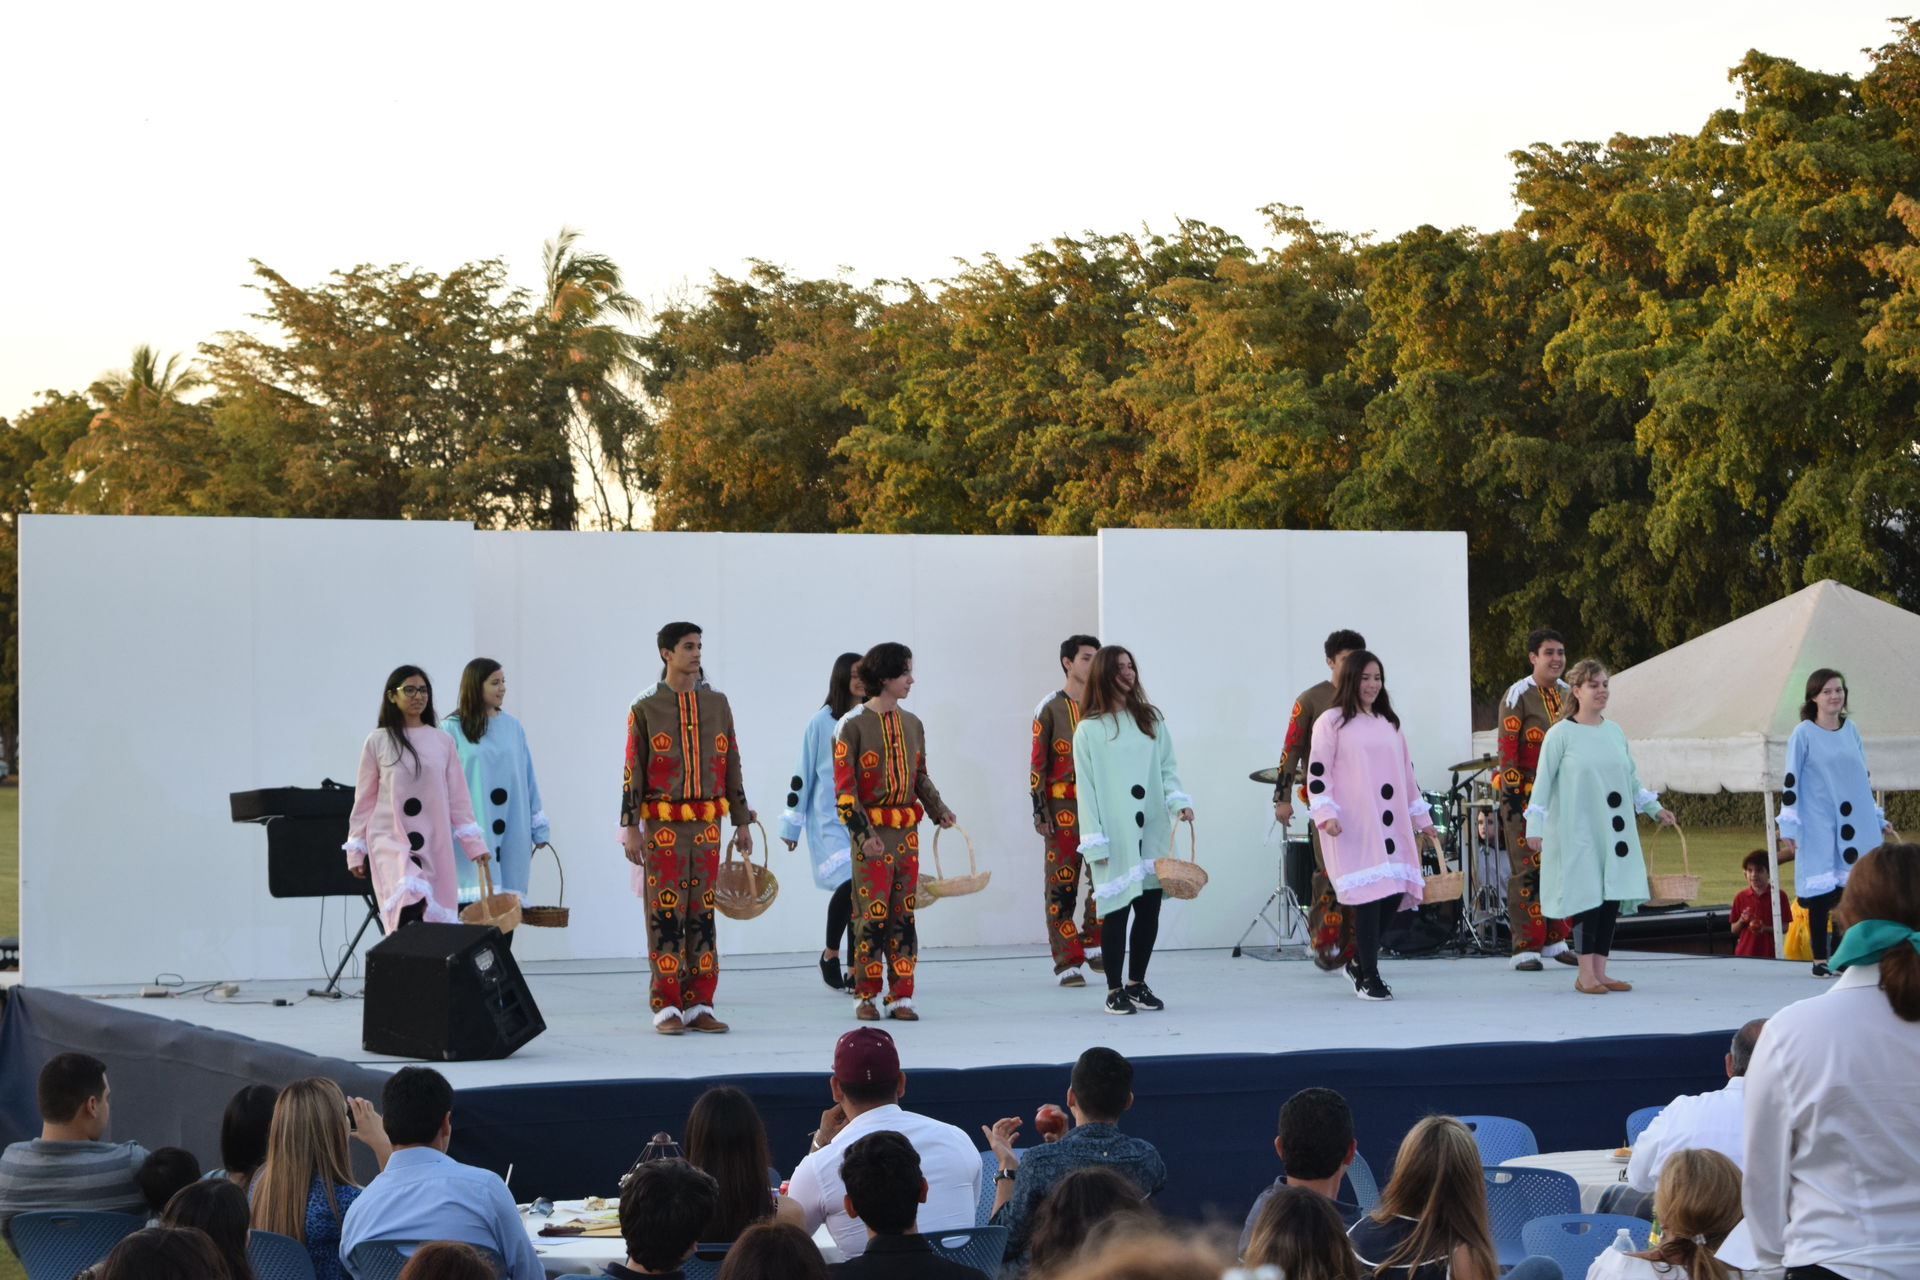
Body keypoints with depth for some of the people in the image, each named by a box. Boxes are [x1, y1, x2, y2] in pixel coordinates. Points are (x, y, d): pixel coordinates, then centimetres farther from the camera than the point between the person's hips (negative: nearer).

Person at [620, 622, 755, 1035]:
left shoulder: (717, 704, 9)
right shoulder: (645, 708, -1)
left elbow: (732, 766, 12)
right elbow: (633, 772, -2)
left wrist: (742, 822, 9)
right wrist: (630, 829, -7)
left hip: (707, 826, 4)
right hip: (662, 827, -3)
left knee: (702, 915, 5)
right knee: (665, 916, -3)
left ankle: (699, 1005, 9)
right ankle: (667, 1008, 1)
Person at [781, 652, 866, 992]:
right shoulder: (822, 722, -2)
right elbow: (802, 775, 1)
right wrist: (791, 826, 2)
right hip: (829, 821, -4)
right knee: (848, 883, -20)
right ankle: (830, 955, 1)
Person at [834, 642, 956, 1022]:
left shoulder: (911, 723, 11)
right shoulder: (852, 725, -8)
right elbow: (843, 787, -10)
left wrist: (938, 809, 3)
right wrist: (864, 832, -17)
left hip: (907, 831, 6)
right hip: (872, 833, -6)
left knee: (904, 915, 5)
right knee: (871, 915, -4)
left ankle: (901, 996, 9)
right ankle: (865, 997, 6)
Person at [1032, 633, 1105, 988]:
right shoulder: (1051, 708, -1)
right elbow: (1037, 762, -3)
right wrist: (1039, 811, -9)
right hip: (1063, 809, -4)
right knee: (1062, 885, -2)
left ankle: (1092, 943, 17)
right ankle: (1068, 962, 3)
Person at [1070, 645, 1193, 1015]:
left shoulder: (1151, 718, 11)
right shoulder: (1089, 730, -1)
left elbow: (1168, 766, 9)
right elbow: (1086, 789, -3)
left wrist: (1178, 800, -10)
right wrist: (1094, 841, -8)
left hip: (1152, 832, 4)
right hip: (1116, 836, -4)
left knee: (1149, 909, 5)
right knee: (1117, 911, -3)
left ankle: (1137, 984, 18)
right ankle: (1114, 990, 6)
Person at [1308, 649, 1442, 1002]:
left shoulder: (1389, 722, 20)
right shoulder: (1331, 722, 2)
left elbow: (1406, 773, 24)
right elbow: (1317, 773, -3)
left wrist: (1422, 819, 24)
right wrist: (1326, 814, -16)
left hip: (1391, 825, 6)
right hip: (1353, 827, -6)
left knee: (1394, 893, -2)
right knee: (1369, 894, -12)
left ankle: (1359, 962, 17)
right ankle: (1368, 977, -4)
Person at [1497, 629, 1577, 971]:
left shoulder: (1568, 694, 12)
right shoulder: (1518, 695, -9)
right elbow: (1506, 747, -13)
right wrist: (1510, 795, -17)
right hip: (1527, 793, -7)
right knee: (1527, 870, -6)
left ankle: (1555, 941, 19)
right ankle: (1525, 947, -4)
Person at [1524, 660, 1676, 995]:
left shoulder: (1614, 732, 12)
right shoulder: (1561, 734, -4)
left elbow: (1630, 778, 21)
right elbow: (1542, 782, -5)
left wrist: (1655, 809, 17)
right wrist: (1535, 826, -10)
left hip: (1614, 831, 5)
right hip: (1577, 832, -5)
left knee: (1612, 896, 1)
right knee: (1588, 896, -10)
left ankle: (1599, 972, 7)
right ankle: (1585, 974, -4)